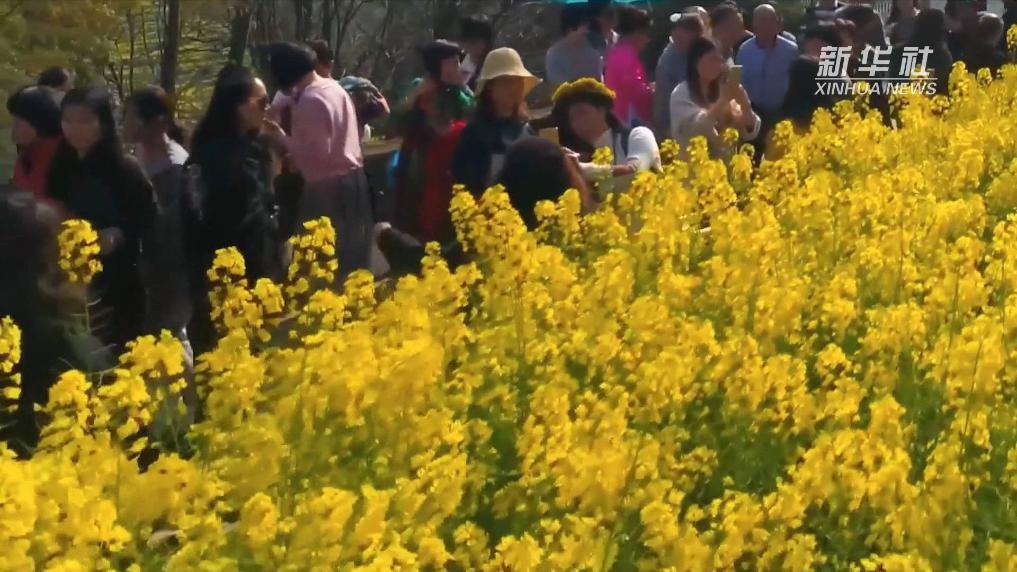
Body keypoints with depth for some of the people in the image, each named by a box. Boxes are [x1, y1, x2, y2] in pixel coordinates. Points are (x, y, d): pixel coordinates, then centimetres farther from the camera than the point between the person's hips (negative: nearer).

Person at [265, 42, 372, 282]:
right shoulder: (334, 88, 10)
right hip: (352, 177, 9)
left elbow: (317, 151, -22)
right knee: (350, 256, 16)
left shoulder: (311, 100, -19)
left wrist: (281, 137, -12)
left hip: (327, 187, -9)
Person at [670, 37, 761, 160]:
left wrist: (745, 104, -13)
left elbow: (750, 132, 2)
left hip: (721, 161, 3)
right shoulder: (681, 93, -3)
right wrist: (723, 101, -21)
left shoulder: (722, 91, 10)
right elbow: (696, 127, -20)